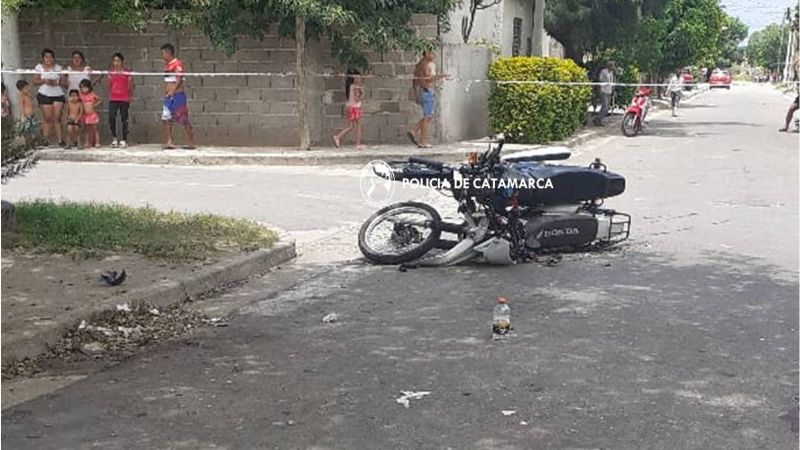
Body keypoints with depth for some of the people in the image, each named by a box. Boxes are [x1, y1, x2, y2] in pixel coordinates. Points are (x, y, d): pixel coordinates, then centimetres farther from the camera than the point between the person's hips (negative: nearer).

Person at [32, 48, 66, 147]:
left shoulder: (58, 67, 7)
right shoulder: (39, 67, 4)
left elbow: (63, 80, 7)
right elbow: (35, 81, 3)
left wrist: (57, 82, -13)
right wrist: (44, 81, -13)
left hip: (58, 94, 1)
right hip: (44, 95, -1)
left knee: (57, 118, -4)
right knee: (48, 118, -4)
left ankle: (60, 140, -3)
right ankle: (45, 140, 2)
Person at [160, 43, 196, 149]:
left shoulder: (177, 64, -10)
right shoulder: (166, 65, 16)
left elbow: (179, 80, -18)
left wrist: (172, 92, -27)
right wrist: (166, 93, 17)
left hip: (177, 95, -8)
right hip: (168, 96, 8)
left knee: (184, 120, -4)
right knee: (166, 119, 1)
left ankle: (191, 143, 1)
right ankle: (169, 142, 4)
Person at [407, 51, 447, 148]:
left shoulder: (418, 65, 16)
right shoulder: (429, 64, -12)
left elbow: (414, 81, 19)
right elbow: (428, 79, -22)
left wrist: (415, 96, 22)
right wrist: (440, 76, -14)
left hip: (420, 92, 9)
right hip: (427, 92, -9)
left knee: (428, 116, 16)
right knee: (427, 117, -5)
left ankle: (413, 131, 4)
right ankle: (423, 142, -5)